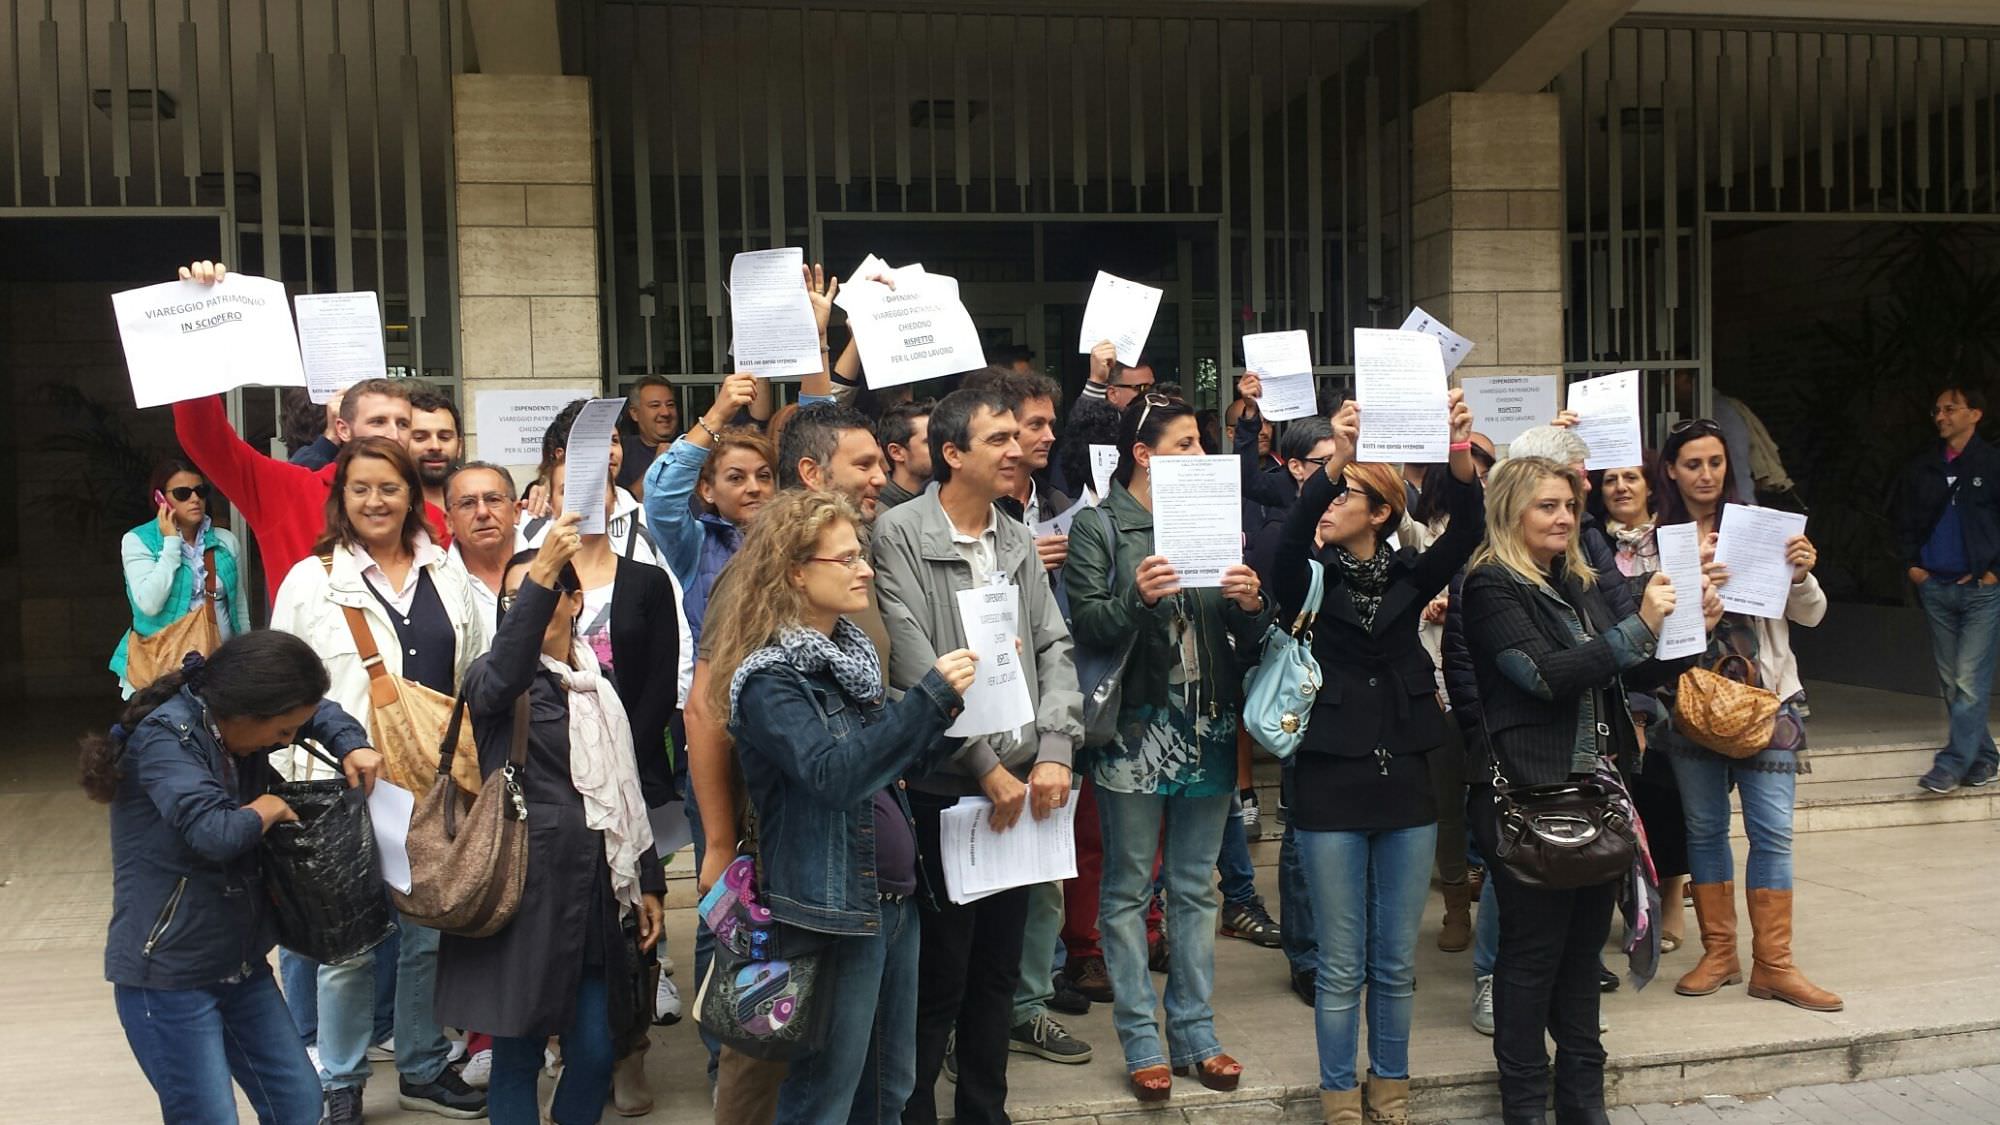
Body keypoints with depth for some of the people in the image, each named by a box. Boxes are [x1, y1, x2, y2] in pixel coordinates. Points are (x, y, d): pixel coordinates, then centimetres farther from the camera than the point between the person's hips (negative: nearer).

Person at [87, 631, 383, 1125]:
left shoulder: (238, 723, 3)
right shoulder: (163, 738, -21)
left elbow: (317, 710, 23)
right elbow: (215, 832, -34)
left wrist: (352, 746, 3)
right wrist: (269, 809, -14)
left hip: (240, 964, 8)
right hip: (167, 974, -8)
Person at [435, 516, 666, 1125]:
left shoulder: (602, 690, 14)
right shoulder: (495, 678, -1)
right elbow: (499, 678, -28)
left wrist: (647, 883, 15)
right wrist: (543, 568, -38)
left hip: (595, 893, 4)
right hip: (523, 891, -4)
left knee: (595, 1052, 5)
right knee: (518, 1052, 2)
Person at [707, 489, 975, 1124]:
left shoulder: (848, 653, 11)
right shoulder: (770, 679, -14)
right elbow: (833, 774, -27)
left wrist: (956, 708, 3)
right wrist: (930, 696, -28)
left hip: (896, 898, 8)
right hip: (833, 909, -8)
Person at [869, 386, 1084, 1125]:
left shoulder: (1019, 542, 10)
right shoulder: (899, 534, -9)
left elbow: (1054, 649, 7)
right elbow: (914, 665, -15)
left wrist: (1054, 753, -7)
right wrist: (986, 764, -15)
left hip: (1022, 784, 6)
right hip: (942, 786, -6)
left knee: (999, 971, 15)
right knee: (938, 975, 3)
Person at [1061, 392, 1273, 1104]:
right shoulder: (1098, 529, -3)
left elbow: (1248, 641, 10)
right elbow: (1087, 625, -11)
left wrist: (1251, 604, -11)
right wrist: (1136, 597, -28)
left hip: (1209, 726, 4)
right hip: (1137, 730, -4)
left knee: (1195, 887, 12)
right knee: (1129, 889, 4)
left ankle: (1195, 1033, 22)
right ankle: (1140, 1040, 14)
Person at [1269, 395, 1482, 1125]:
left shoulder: (1408, 577, 3)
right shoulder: (1311, 580, -1)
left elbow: (1467, 531, -14)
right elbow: (1288, 538, -23)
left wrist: (1460, 455, -32)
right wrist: (1334, 458, -37)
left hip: (1406, 784, 2)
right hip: (1331, 789, -2)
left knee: (1397, 962, 13)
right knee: (1341, 966, 6)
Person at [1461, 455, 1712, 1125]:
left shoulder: (1579, 585, 14)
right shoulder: (1491, 588, -9)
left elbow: (1633, 676, 18)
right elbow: (1548, 675, -20)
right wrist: (1639, 626, -21)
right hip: (1529, 794, -7)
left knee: (1584, 945, 15)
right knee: (1532, 951, 2)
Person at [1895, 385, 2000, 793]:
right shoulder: (1922, 468, 9)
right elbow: (1904, 518, 19)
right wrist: (1911, 564, 9)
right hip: (1935, 587, 5)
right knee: (1951, 681, 9)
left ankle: (1952, 765, -8)